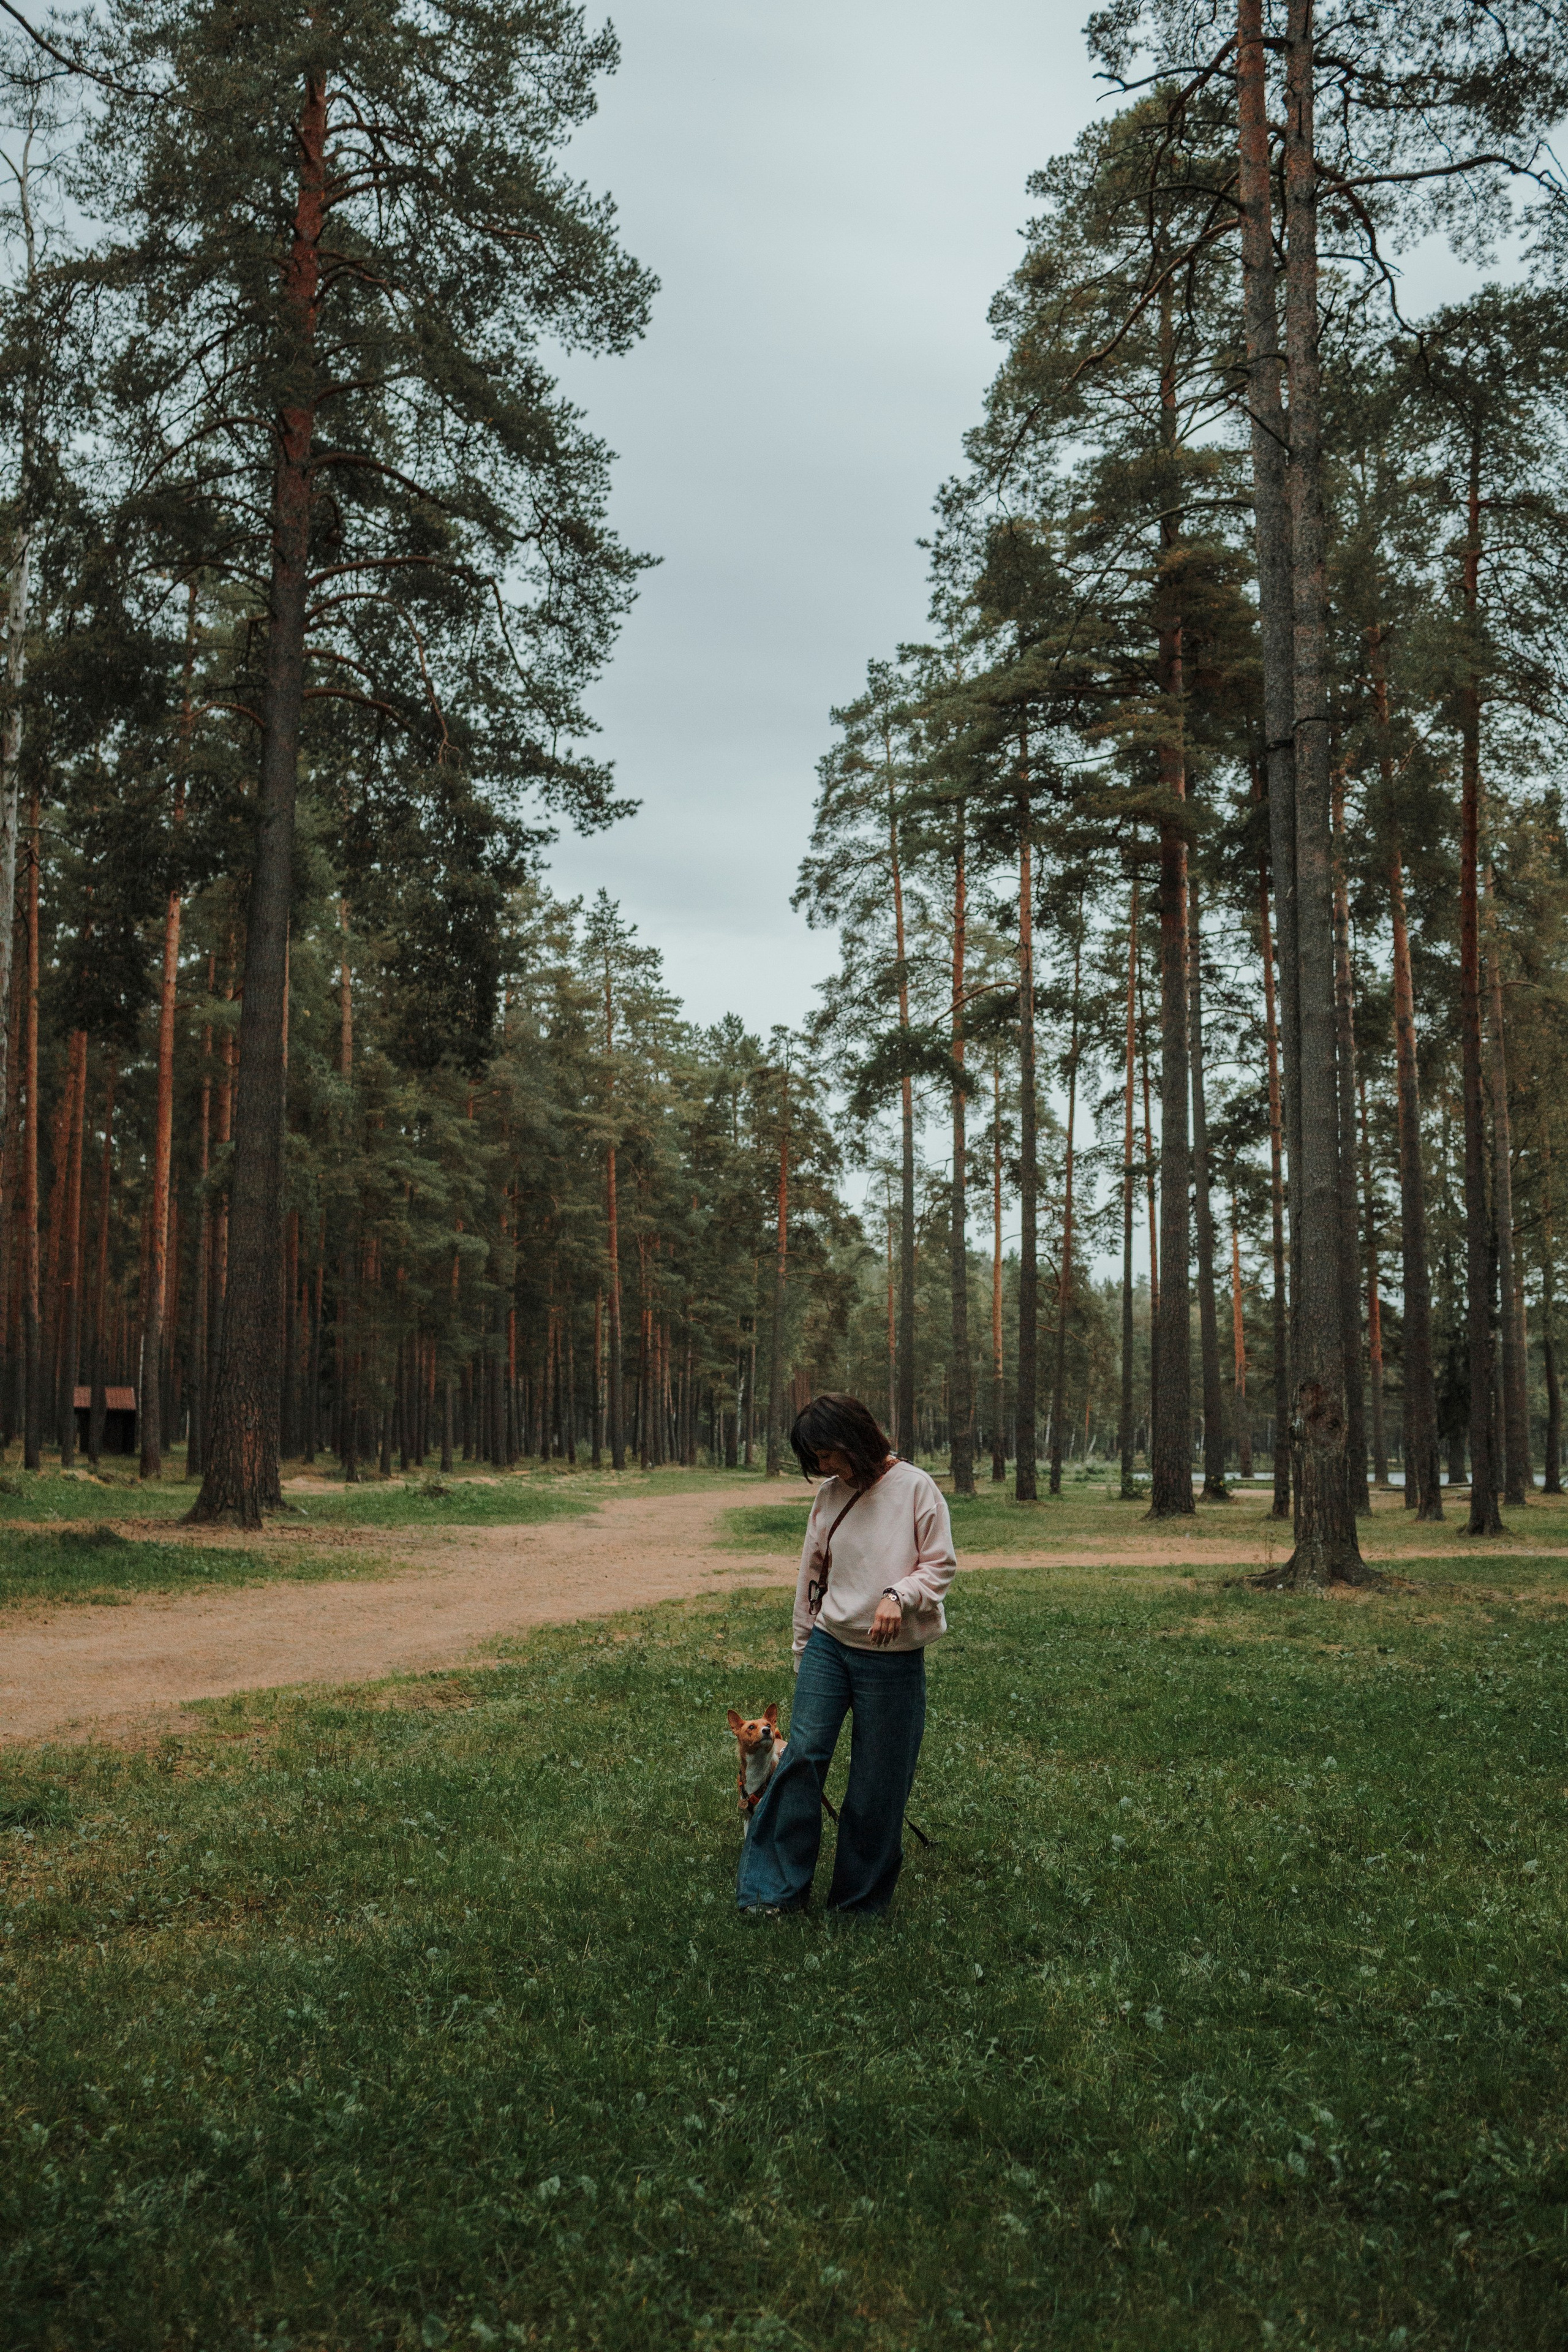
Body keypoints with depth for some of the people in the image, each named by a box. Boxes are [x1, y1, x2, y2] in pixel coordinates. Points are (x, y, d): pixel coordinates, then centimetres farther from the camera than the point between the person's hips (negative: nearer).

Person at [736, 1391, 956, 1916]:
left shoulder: (916, 1488, -7)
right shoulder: (829, 1495, 6)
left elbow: (940, 1566, -6)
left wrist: (898, 1595, -24)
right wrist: (803, 1646, 17)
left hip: (893, 1657, -3)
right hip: (829, 1643, 3)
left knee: (878, 1780, 5)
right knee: (802, 1755, -7)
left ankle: (862, 1900, 20)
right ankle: (777, 1885, 2)